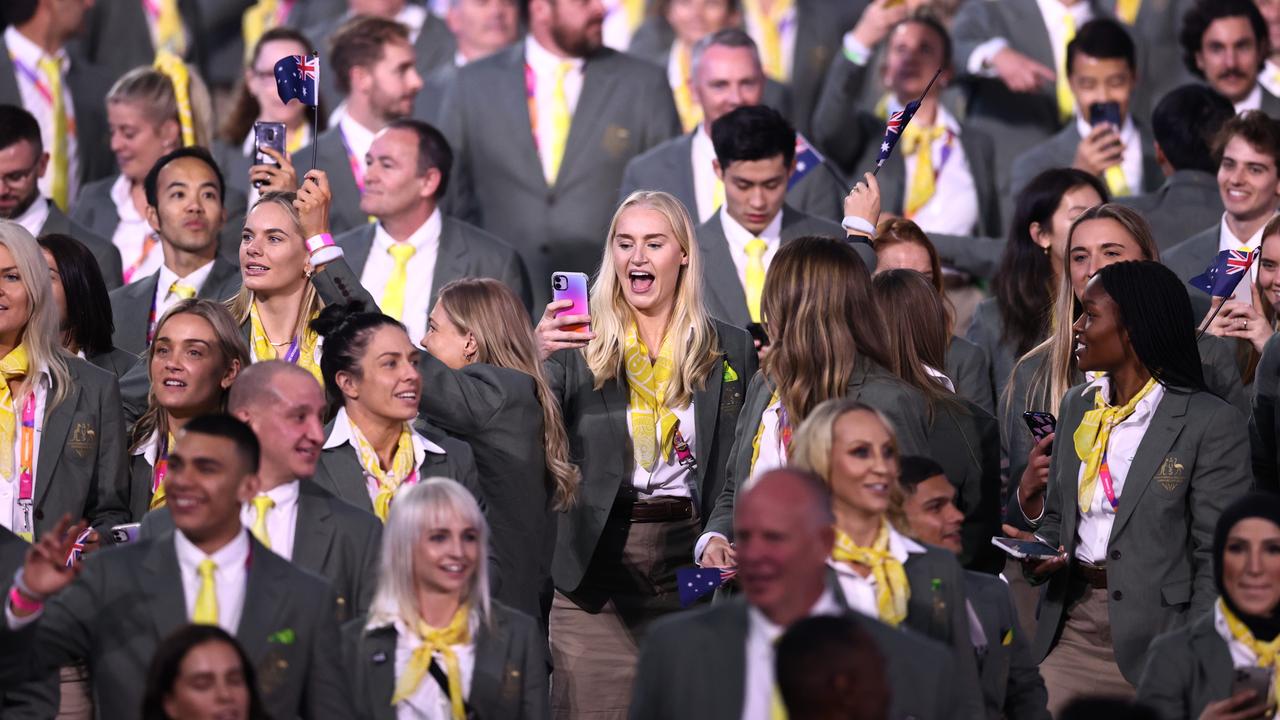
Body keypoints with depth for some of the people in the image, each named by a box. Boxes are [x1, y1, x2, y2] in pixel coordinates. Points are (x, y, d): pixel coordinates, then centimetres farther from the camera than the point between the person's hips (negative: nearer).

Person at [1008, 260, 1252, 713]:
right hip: (1075, 622, 5)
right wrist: (1039, 550, -1)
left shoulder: (1210, 422, -8)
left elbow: (1217, 558, -9)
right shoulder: (1077, 407, 12)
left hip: (1155, 631, -5)